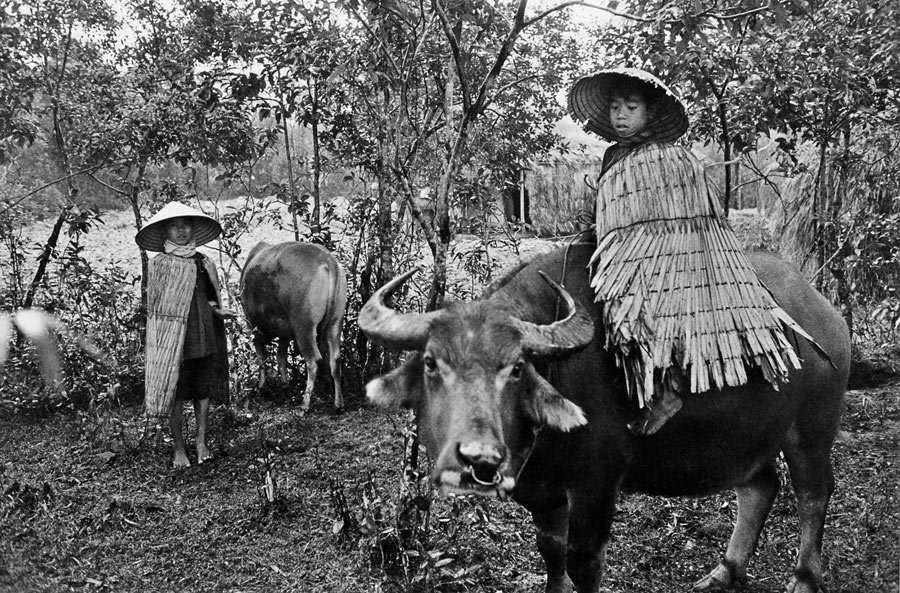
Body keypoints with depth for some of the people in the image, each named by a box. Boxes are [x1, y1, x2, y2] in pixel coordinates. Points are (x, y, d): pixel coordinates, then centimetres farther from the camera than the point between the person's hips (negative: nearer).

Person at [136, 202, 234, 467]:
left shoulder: (204, 263, 7)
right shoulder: (159, 264, -4)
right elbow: (155, 307, -3)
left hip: (205, 340, 4)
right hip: (173, 342, -4)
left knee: (203, 392, 9)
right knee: (176, 395, 3)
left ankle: (201, 442, 23)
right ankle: (179, 450, 16)